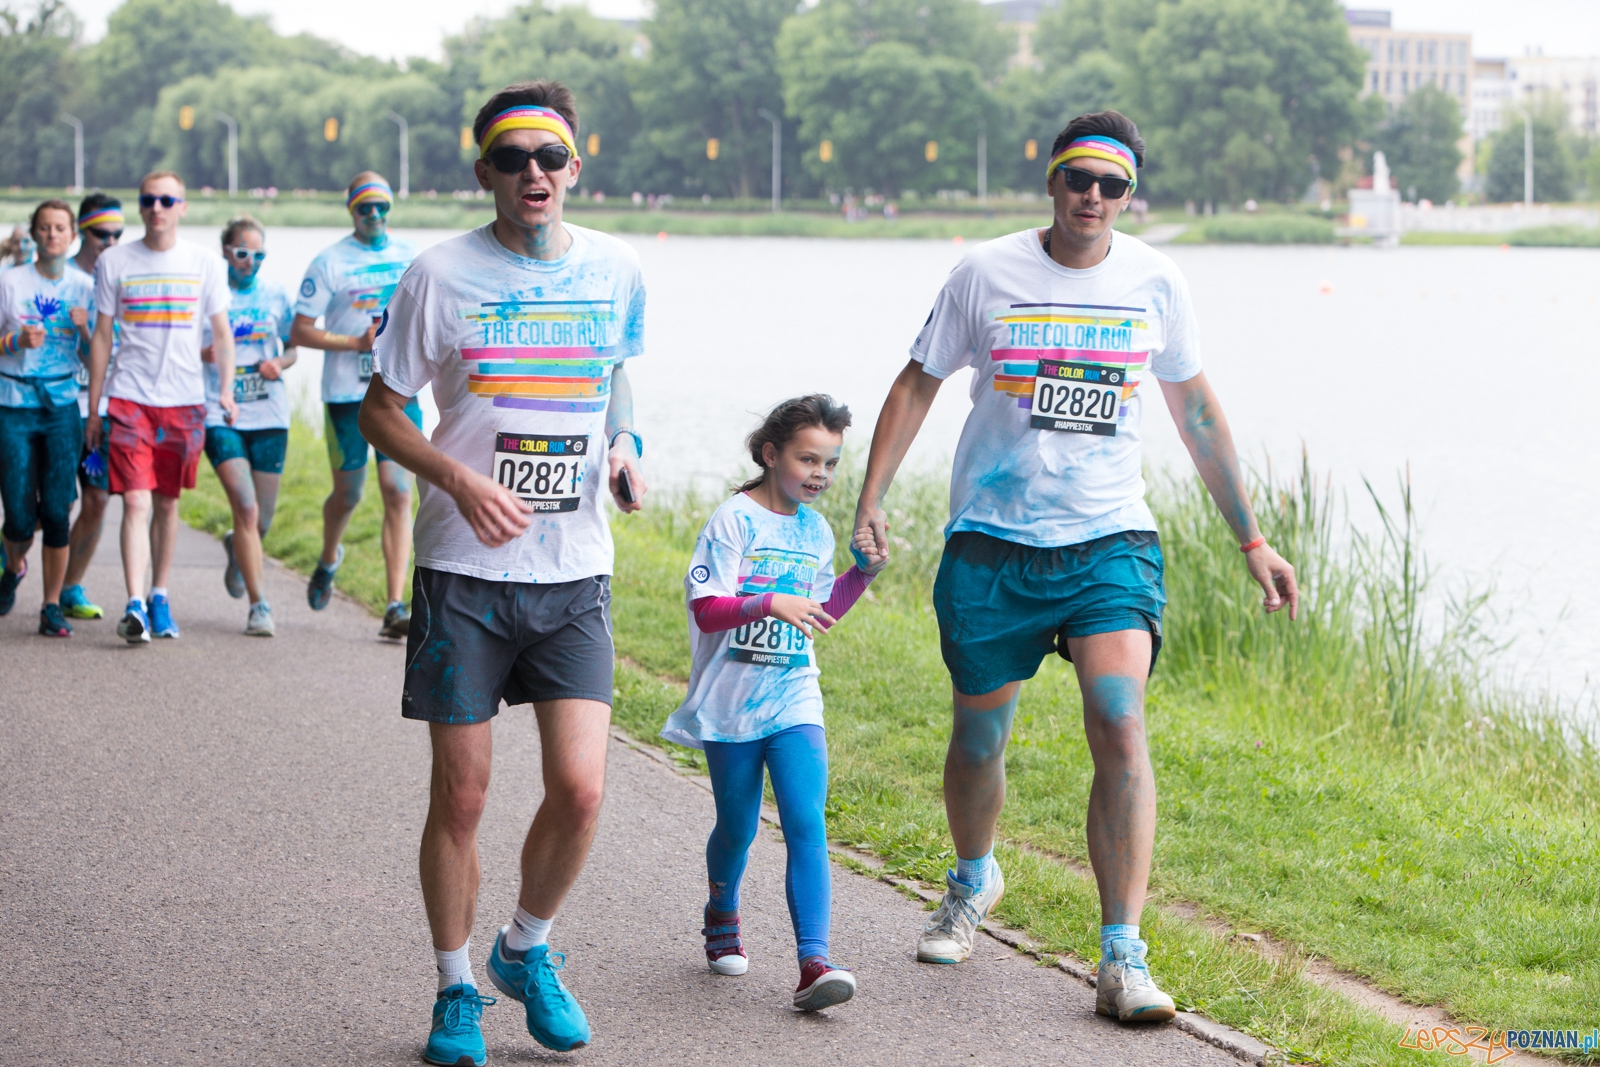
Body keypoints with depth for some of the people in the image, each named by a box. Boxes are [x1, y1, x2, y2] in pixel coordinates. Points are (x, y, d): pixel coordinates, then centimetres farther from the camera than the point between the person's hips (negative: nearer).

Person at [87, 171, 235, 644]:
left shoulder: (203, 264, 5)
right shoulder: (114, 262, 3)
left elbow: (222, 333, 9)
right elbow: (101, 337, 7)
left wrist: (227, 388, -6)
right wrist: (93, 409, 6)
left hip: (184, 400, 1)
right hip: (129, 397, -1)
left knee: (167, 503, 10)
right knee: (136, 501, -12)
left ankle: (160, 597, 21)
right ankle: (135, 605, -18)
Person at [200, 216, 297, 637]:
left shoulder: (276, 296, 9)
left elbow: (293, 347, 19)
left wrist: (281, 362, -3)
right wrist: (206, 353, -16)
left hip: (269, 416, 3)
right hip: (219, 416, -3)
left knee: (262, 520, 7)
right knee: (246, 508, -17)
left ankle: (236, 548, 44)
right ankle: (259, 605, -10)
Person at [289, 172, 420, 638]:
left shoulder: (409, 255, 8)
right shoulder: (329, 262, -3)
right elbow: (300, 332, -5)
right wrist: (357, 343, -15)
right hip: (346, 394, -2)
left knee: (398, 495, -8)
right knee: (348, 494, 9)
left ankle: (396, 607, -10)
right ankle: (329, 560, 43)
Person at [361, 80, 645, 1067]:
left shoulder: (616, 270, 4)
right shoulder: (443, 275, -5)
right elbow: (380, 410, 1)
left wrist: (623, 449, 1)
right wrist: (459, 478, -15)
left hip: (575, 574, 2)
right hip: (466, 571, -2)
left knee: (581, 790, -7)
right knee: (461, 796, 2)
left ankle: (528, 950, 20)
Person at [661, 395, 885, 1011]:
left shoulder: (816, 531, 10)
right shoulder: (734, 520, -8)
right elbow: (707, 609, -17)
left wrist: (863, 574, 8)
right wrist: (771, 604, -31)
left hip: (793, 702, 3)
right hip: (730, 705, -3)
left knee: (807, 825, -13)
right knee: (737, 827, 10)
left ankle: (814, 961, -20)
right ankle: (722, 915, 41)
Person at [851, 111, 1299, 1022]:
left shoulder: (1156, 282, 2)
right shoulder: (986, 274, -2)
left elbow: (1198, 412, 12)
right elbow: (917, 385, 6)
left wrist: (1252, 541, 13)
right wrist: (872, 498, -5)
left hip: (1110, 542, 0)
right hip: (991, 545, 0)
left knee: (1121, 732, -18)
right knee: (979, 739, 10)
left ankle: (1123, 959, -14)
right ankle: (973, 879, 43)